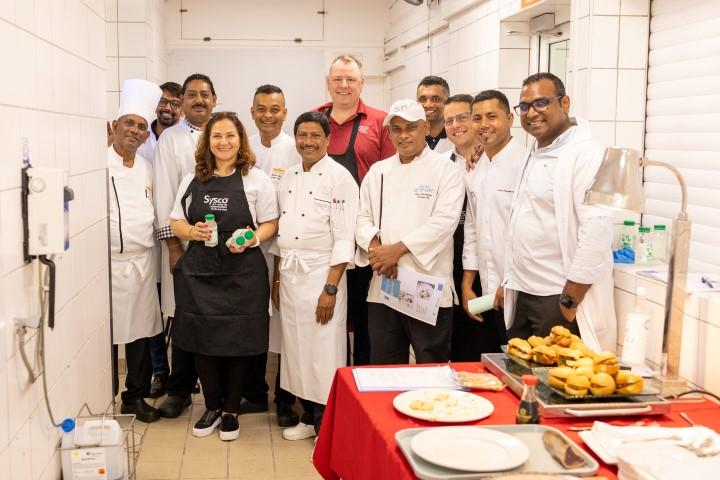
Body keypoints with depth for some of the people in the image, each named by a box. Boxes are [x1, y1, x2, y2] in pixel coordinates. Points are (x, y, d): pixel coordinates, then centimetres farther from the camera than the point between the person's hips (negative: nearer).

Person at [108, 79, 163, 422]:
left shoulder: (146, 167, 12)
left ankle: (136, 395, 26)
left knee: (140, 331, 11)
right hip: (109, 262, -6)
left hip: (142, 261, 6)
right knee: (106, 335, -1)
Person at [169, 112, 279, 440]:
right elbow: (175, 222, 13)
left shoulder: (256, 179, 1)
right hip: (198, 270, 3)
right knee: (202, 341, 7)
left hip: (243, 272, -2)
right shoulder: (192, 180, 9)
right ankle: (212, 407, 27)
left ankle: (231, 411, 23)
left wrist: (252, 239, -16)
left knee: (238, 341, 4)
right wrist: (193, 232, -8)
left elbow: (270, 224, 3)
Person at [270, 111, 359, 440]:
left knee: (324, 352, -3)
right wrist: (277, 279, 14)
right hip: (289, 273, 7)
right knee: (296, 349, 12)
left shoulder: (339, 178, -9)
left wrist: (330, 288, -18)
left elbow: (344, 238, -13)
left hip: (322, 273, -6)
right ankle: (309, 419, 27)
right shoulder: (288, 178, 12)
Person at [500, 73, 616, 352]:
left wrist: (570, 301, -18)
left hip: (559, 300, -8)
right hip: (523, 297, 8)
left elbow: (597, 230, -20)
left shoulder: (586, 155, -14)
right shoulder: (535, 154, 13)